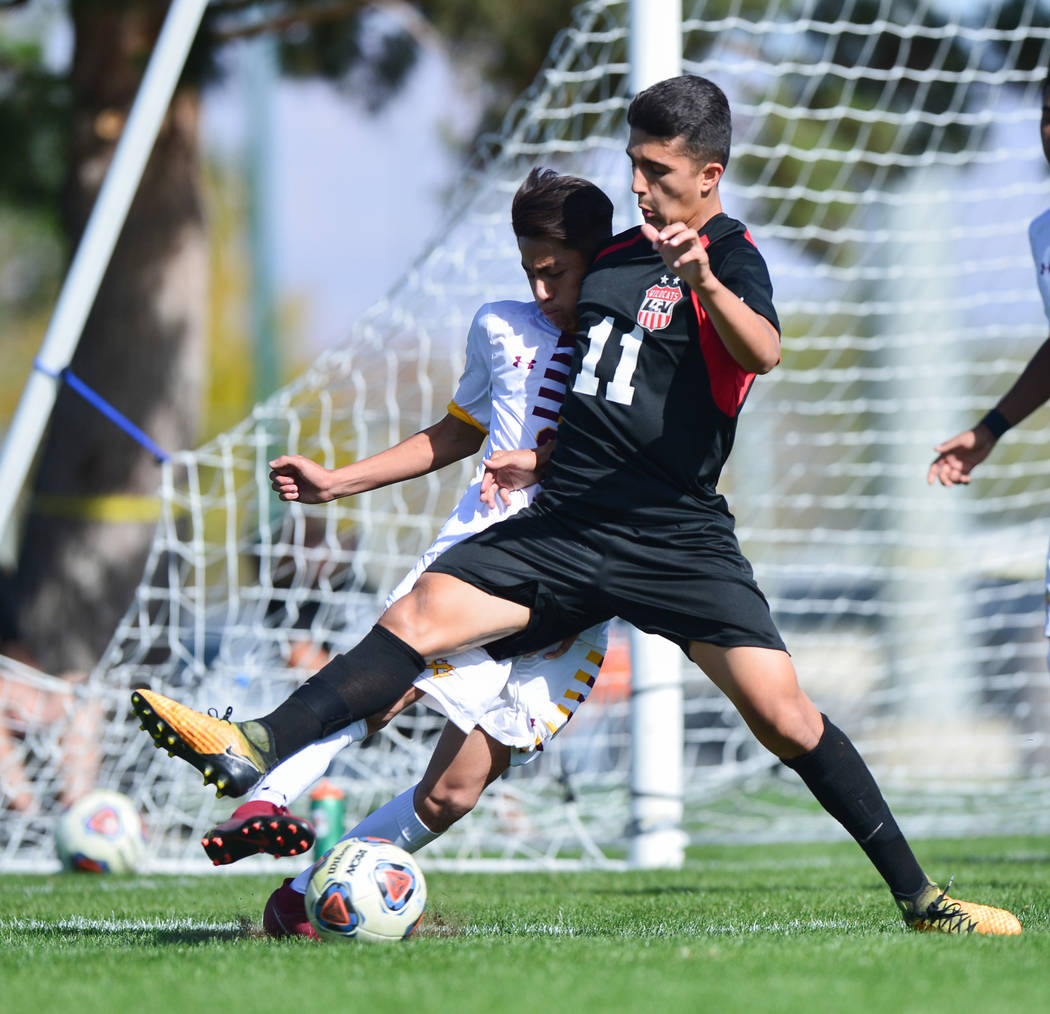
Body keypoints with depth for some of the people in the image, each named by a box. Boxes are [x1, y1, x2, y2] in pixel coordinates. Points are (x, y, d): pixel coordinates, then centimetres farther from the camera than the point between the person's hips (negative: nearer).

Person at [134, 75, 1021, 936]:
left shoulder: (730, 255, -4)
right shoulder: (611, 256, 17)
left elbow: (763, 352, -28)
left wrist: (704, 280, -46)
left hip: (677, 535, -5)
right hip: (565, 526, 6)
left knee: (783, 715, -14)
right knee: (417, 619, -15)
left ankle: (917, 894, -3)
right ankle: (254, 749, -26)